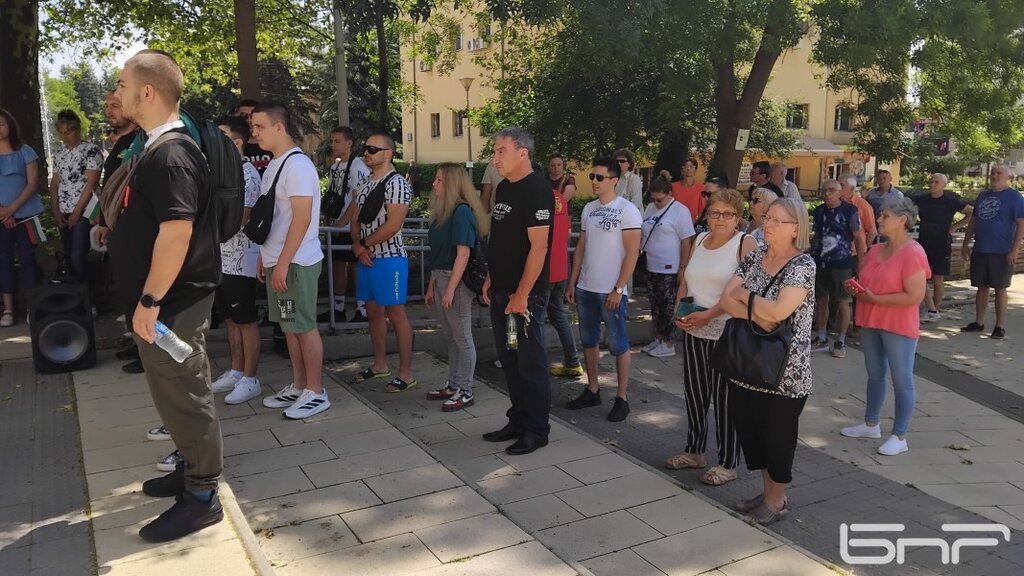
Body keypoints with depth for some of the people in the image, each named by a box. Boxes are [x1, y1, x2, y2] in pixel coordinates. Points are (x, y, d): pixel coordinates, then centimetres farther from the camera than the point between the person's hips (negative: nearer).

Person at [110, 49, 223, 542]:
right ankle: (193, 468, 35)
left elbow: (177, 230, -28)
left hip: (171, 302, -10)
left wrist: (149, 300, -24)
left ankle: (202, 496, 13)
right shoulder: (161, 148, 13)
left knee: (182, 393, 0)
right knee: (176, 391, 20)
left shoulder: (170, 154, -20)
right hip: (166, 300, 10)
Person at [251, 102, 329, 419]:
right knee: (289, 326, 14)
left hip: (295, 262, -9)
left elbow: (302, 218, -21)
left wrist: (283, 263, -21)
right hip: (277, 261, 9)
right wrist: (264, 256, 18)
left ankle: (316, 392, 9)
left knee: (304, 326, -1)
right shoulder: (274, 165, 13)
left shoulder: (297, 164, -15)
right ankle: (298, 386, 24)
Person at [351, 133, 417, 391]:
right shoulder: (364, 184, 13)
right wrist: (357, 246, -5)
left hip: (389, 258, -8)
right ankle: (380, 365, 27)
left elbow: (392, 225, -19)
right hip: (366, 257, 8)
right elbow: (355, 220, 14)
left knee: (396, 314, -4)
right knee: (374, 311, 15)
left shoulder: (397, 183, -12)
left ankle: (406, 373, 3)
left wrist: (365, 245, -9)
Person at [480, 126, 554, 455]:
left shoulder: (536, 190, -14)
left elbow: (538, 246, -19)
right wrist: (491, 279, 16)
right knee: (509, 359, 16)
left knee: (531, 362, 2)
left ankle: (537, 430, 14)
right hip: (500, 291, 9)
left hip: (524, 294, -9)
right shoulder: (504, 188, 12)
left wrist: (521, 294, -20)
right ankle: (518, 422, 29)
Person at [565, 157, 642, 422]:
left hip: (611, 291, -7)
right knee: (588, 341, 13)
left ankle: (622, 398, 11)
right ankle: (592, 390, 26)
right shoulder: (588, 209, 10)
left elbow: (632, 253, -13)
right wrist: (573, 282, 10)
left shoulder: (627, 211, -9)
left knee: (618, 344, 2)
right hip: (586, 288, 7)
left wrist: (618, 289, -17)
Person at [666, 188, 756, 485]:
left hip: (726, 334, -6)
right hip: (693, 332, 6)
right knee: (694, 393, 15)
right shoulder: (699, 240, 12)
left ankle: (727, 464, 15)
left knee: (724, 399, 2)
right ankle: (694, 451, 32)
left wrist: (707, 315, -22)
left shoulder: (746, 243, -8)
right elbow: (685, 281, 16)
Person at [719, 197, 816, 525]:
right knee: (749, 427, 15)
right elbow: (726, 300, -3)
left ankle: (777, 501, 27)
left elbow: (778, 311, -27)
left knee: (776, 434, 7)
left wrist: (743, 293, -12)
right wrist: (756, 317, -19)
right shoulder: (754, 257, 5)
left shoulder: (803, 265, -14)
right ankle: (767, 492, 34)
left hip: (783, 370, -6)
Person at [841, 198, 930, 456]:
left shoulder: (913, 253, -17)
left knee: (902, 381, 2)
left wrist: (875, 299, -21)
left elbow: (915, 296, -22)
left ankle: (899, 437, 11)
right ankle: (871, 425, 31)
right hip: (870, 323, 8)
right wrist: (856, 288, -2)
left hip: (899, 327, -8)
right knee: (874, 375, 18)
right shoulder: (876, 250, 8)